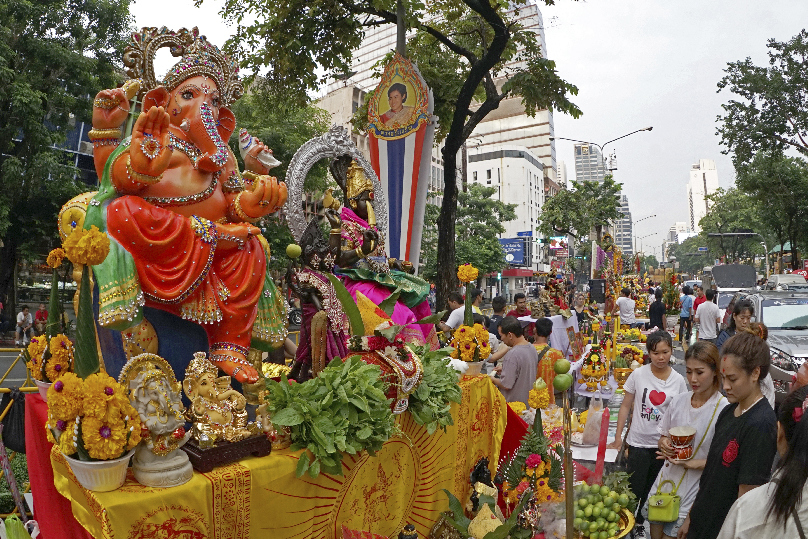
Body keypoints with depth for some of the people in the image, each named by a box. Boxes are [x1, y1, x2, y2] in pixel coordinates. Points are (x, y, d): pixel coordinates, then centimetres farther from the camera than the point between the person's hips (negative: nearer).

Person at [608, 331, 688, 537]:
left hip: (664, 444, 2)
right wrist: (618, 437, -3)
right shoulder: (638, 375, -9)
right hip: (639, 443, -2)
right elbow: (626, 406, -2)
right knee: (634, 490, 4)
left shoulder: (678, 380, -5)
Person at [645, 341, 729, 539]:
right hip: (666, 480, 5)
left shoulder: (724, 409, -17)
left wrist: (689, 463, -22)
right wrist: (665, 445, -10)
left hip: (694, 492, -5)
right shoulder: (679, 400, 0)